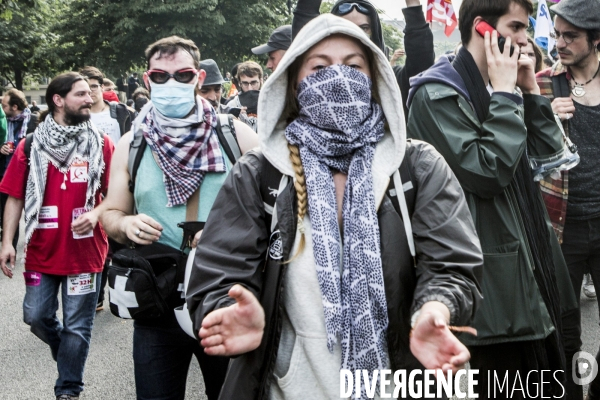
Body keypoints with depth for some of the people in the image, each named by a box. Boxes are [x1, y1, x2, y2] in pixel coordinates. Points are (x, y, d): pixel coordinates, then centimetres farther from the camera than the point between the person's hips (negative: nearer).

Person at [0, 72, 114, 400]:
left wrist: (96, 214, -18)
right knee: (36, 317, 9)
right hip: (41, 251, 1)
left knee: (76, 327, 4)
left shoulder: (102, 145, 0)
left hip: (85, 251, -1)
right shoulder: (31, 146, 1)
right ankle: (70, 354, 38)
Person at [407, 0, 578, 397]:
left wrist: (531, 89, 4)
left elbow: (548, 151, 14)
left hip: (532, 266, 9)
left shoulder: (495, 92, 15)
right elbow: (488, 171, -22)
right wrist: (505, 95, -14)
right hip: (495, 284, -9)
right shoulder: (436, 94, -13)